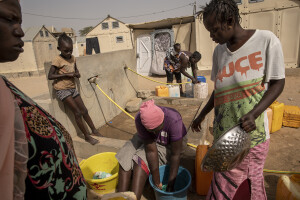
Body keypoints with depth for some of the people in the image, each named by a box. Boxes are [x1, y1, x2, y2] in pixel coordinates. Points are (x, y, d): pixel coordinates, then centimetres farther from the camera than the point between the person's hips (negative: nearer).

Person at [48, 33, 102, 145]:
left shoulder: (72, 58, 7)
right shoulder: (58, 60, -12)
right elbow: (50, 76, -16)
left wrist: (76, 74, -2)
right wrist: (66, 74, -21)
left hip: (72, 88, 6)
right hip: (62, 90, -6)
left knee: (84, 111, 9)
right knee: (77, 113, -8)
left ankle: (94, 131, 21)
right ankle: (86, 136, 3)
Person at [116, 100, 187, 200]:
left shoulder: (173, 120, -37)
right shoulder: (140, 119, -30)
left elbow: (175, 154, -30)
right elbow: (151, 151, -30)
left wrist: (171, 183, -27)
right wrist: (157, 182, -26)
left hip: (170, 143, -3)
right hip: (148, 140, 3)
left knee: (141, 160, -26)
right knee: (126, 157, -20)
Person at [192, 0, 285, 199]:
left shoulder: (266, 40, -9)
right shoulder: (219, 51, 6)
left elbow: (278, 83, -5)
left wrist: (254, 113, -19)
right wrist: (202, 114, 19)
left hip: (250, 131, -4)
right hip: (225, 131, 4)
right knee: (246, 183, 14)